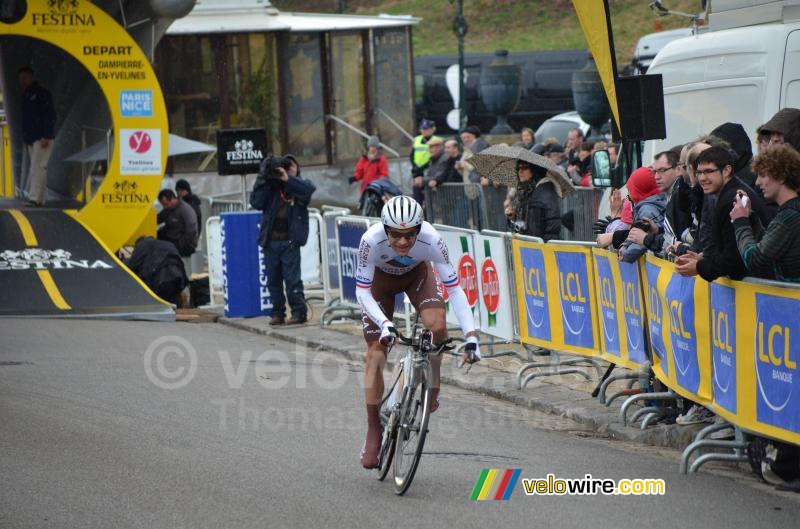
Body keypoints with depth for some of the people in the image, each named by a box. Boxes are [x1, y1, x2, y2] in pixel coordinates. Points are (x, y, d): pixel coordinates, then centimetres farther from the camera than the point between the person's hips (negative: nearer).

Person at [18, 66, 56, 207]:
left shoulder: (42, 93, -6)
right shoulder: (26, 95, 18)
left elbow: (50, 115, -13)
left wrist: (46, 137, -19)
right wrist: (25, 138, 15)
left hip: (42, 138, -8)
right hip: (30, 139, 8)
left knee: (37, 167, -15)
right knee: (37, 168, 8)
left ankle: (34, 198, -20)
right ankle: (41, 198, 11)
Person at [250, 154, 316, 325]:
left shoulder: (299, 185, 7)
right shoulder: (270, 188, 11)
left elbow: (309, 189, -15)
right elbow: (256, 203, -1)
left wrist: (288, 180, -21)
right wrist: (264, 182, -9)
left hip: (289, 241, -3)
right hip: (270, 240, 3)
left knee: (292, 278, -7)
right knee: (273, 279, 7)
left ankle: (299, 311, -3)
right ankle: (277, 313, 14)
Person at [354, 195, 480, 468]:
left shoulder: (432, 240, -37)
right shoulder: (371, 241, -38)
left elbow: (454, 288, -33)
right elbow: (362, 292, -30)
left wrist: (471, 336, -40)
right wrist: (385, 324, -46)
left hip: (417, 273, 0)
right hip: (380, 279, 0)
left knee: (437, 326, -28)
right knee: (375, 352, -8)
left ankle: (431, 386, -1)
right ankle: (373, 431, 4)